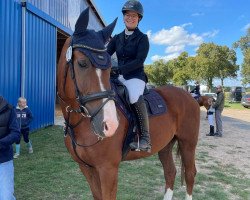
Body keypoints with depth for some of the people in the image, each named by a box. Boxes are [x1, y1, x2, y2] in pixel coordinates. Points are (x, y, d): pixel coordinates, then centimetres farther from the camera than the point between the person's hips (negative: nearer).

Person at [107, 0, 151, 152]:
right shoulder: (117, 38, 15)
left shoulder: (142, 38, 0)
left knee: (135, 97, -36)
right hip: (119, 77, 6)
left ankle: (145, 138, -30)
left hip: (136, 76, -6)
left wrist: (118, 69, -24)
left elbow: (139, 61, -13)